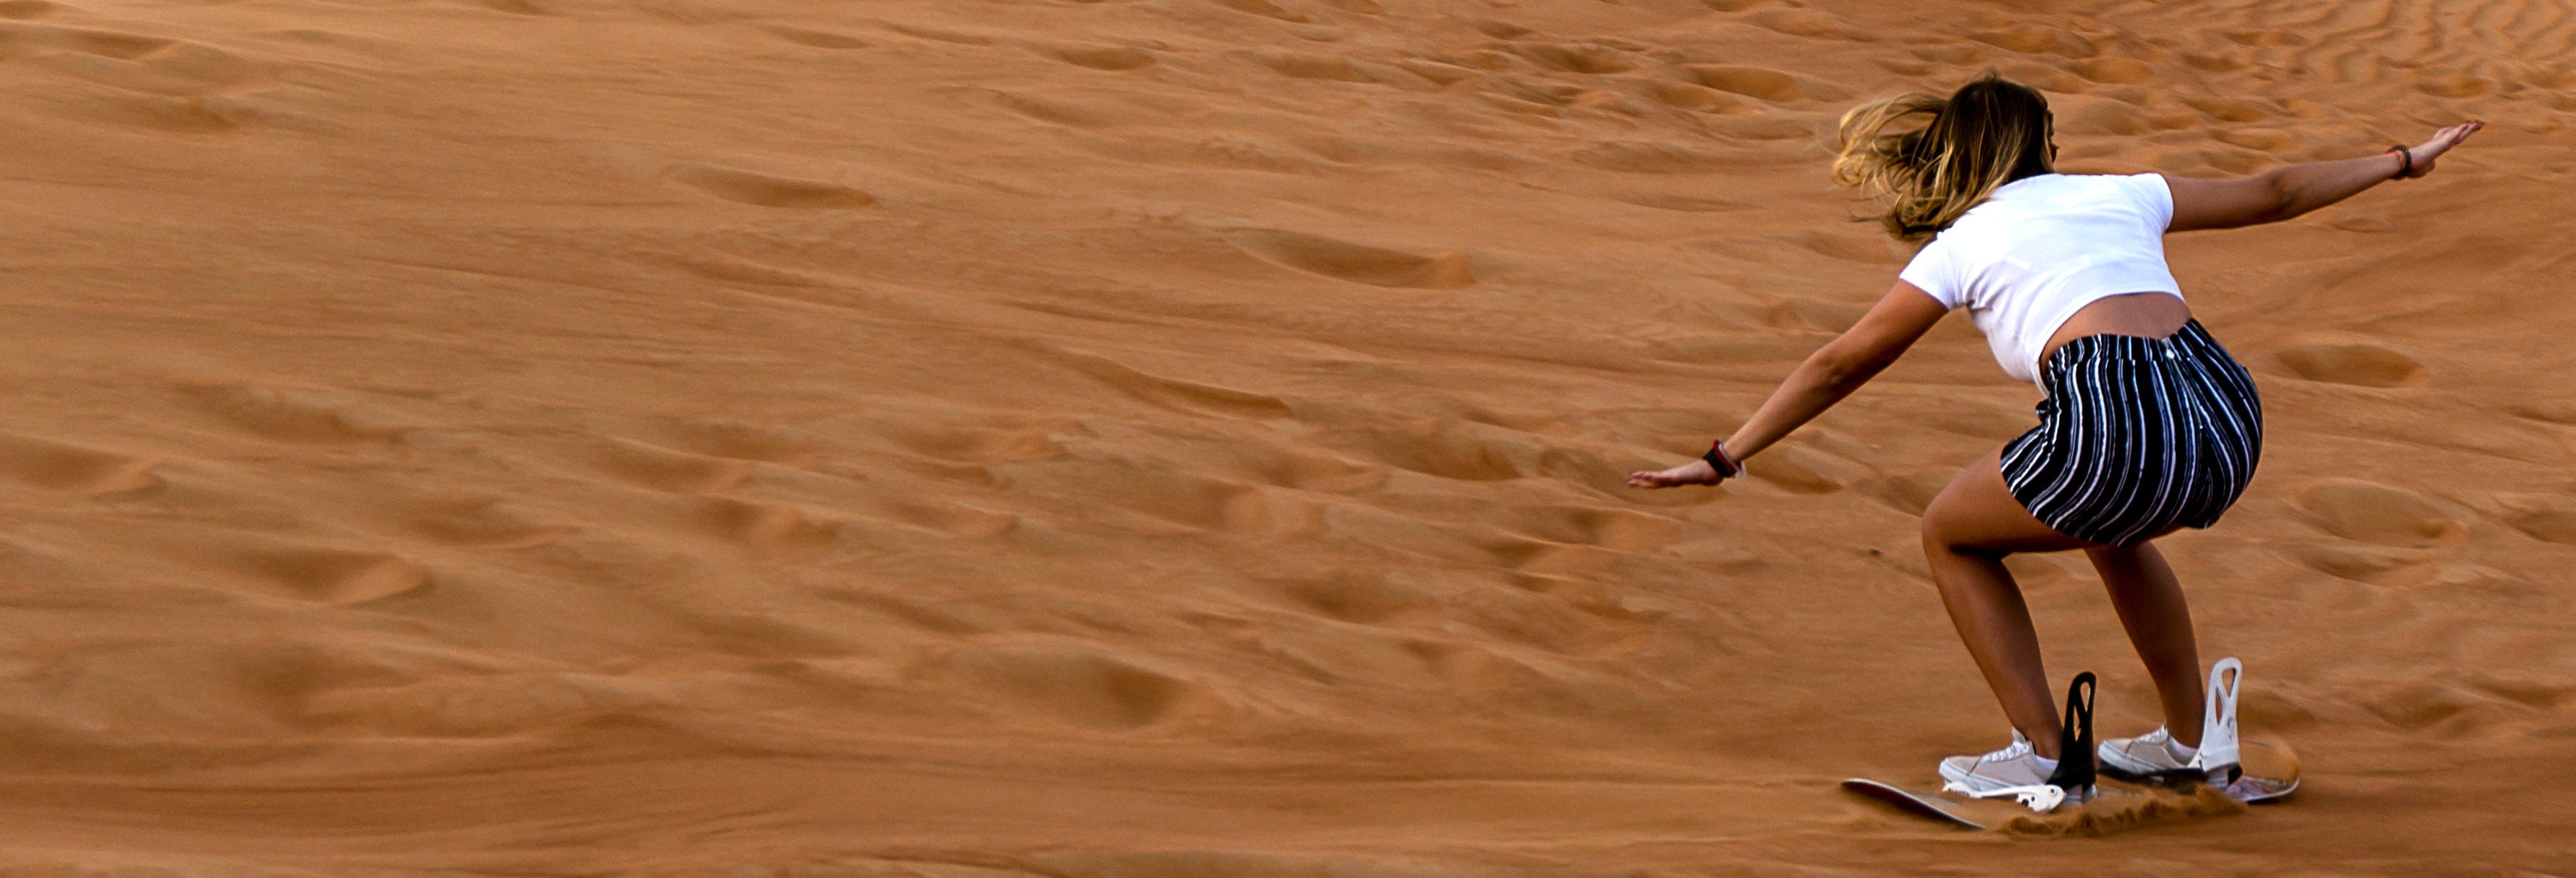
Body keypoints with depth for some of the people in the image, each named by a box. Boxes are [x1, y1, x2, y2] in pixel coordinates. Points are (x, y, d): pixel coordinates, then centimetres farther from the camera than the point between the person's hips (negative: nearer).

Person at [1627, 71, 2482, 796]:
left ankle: (2041, 753, 19)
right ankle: (2189, 743, 41)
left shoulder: (1960, 246, 16)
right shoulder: (2121, 194, 25)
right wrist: (2404, 161, 50)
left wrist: (1723, 460, 24)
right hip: (2228, 416, 5)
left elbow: (1839, 366, 18)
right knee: (2114, 527, 37)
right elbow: (2275, 193, 35)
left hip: (2111, 427, -5)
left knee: (1952, 536, 22)